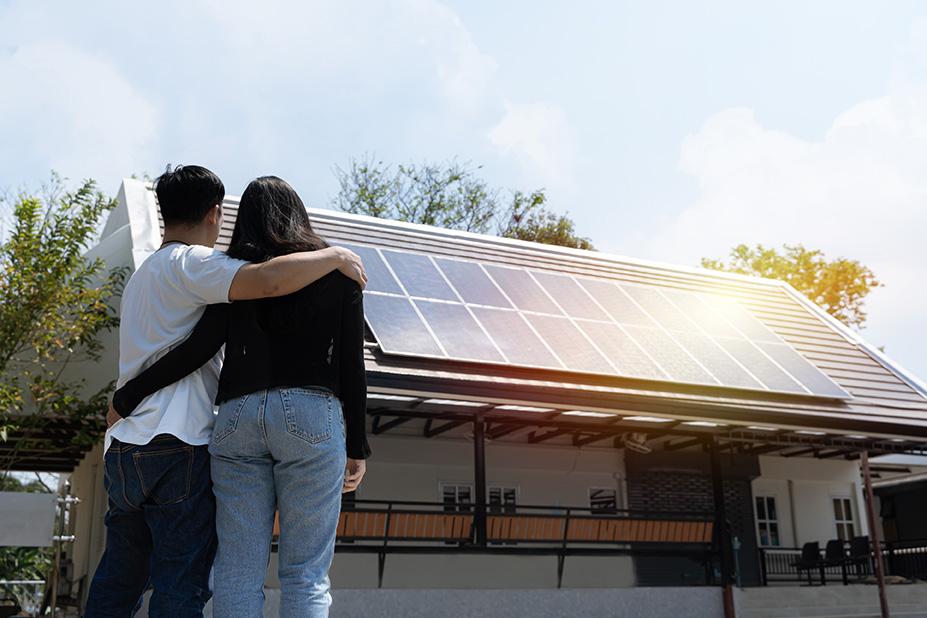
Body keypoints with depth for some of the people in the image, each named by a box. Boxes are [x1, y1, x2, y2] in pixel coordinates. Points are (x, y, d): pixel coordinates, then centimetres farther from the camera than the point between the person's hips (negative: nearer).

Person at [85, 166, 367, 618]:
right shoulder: (190, 262, -7)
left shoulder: (143, 273, 24)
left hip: (123, 447, 9)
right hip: (177, 448, -9)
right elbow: (267, 281, -23)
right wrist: (335, 257, -11)